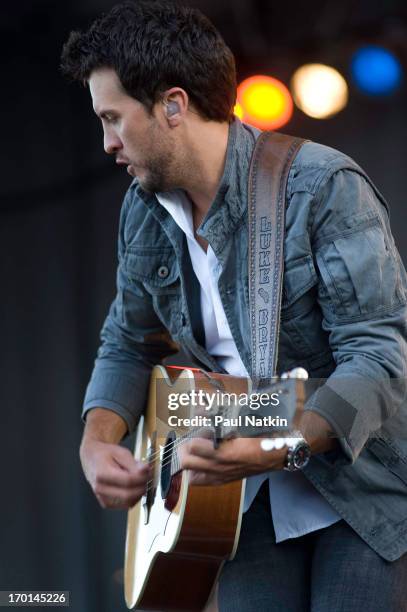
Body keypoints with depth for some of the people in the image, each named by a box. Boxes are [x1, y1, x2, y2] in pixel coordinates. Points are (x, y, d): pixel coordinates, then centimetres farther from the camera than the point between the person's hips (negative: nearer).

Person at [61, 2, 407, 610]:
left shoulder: (323, 188, -18)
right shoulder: (144, 214, 5)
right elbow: (128, 348, 18)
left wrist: (278, 446, -37)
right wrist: (98, 441, -1)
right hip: (259, 497, 5)